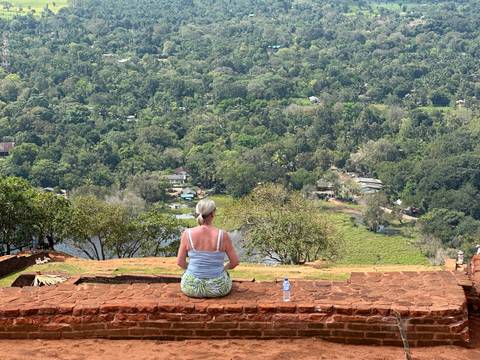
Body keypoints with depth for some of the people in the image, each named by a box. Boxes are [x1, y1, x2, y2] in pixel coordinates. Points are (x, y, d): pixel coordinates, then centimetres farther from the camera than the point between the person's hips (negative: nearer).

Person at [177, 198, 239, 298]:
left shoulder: (187, 234, -16)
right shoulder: (223, 235, -18)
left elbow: (180, 262, -5)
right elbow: (235, 262, -6)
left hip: (192, 287, 1)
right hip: (218, 287, -1)